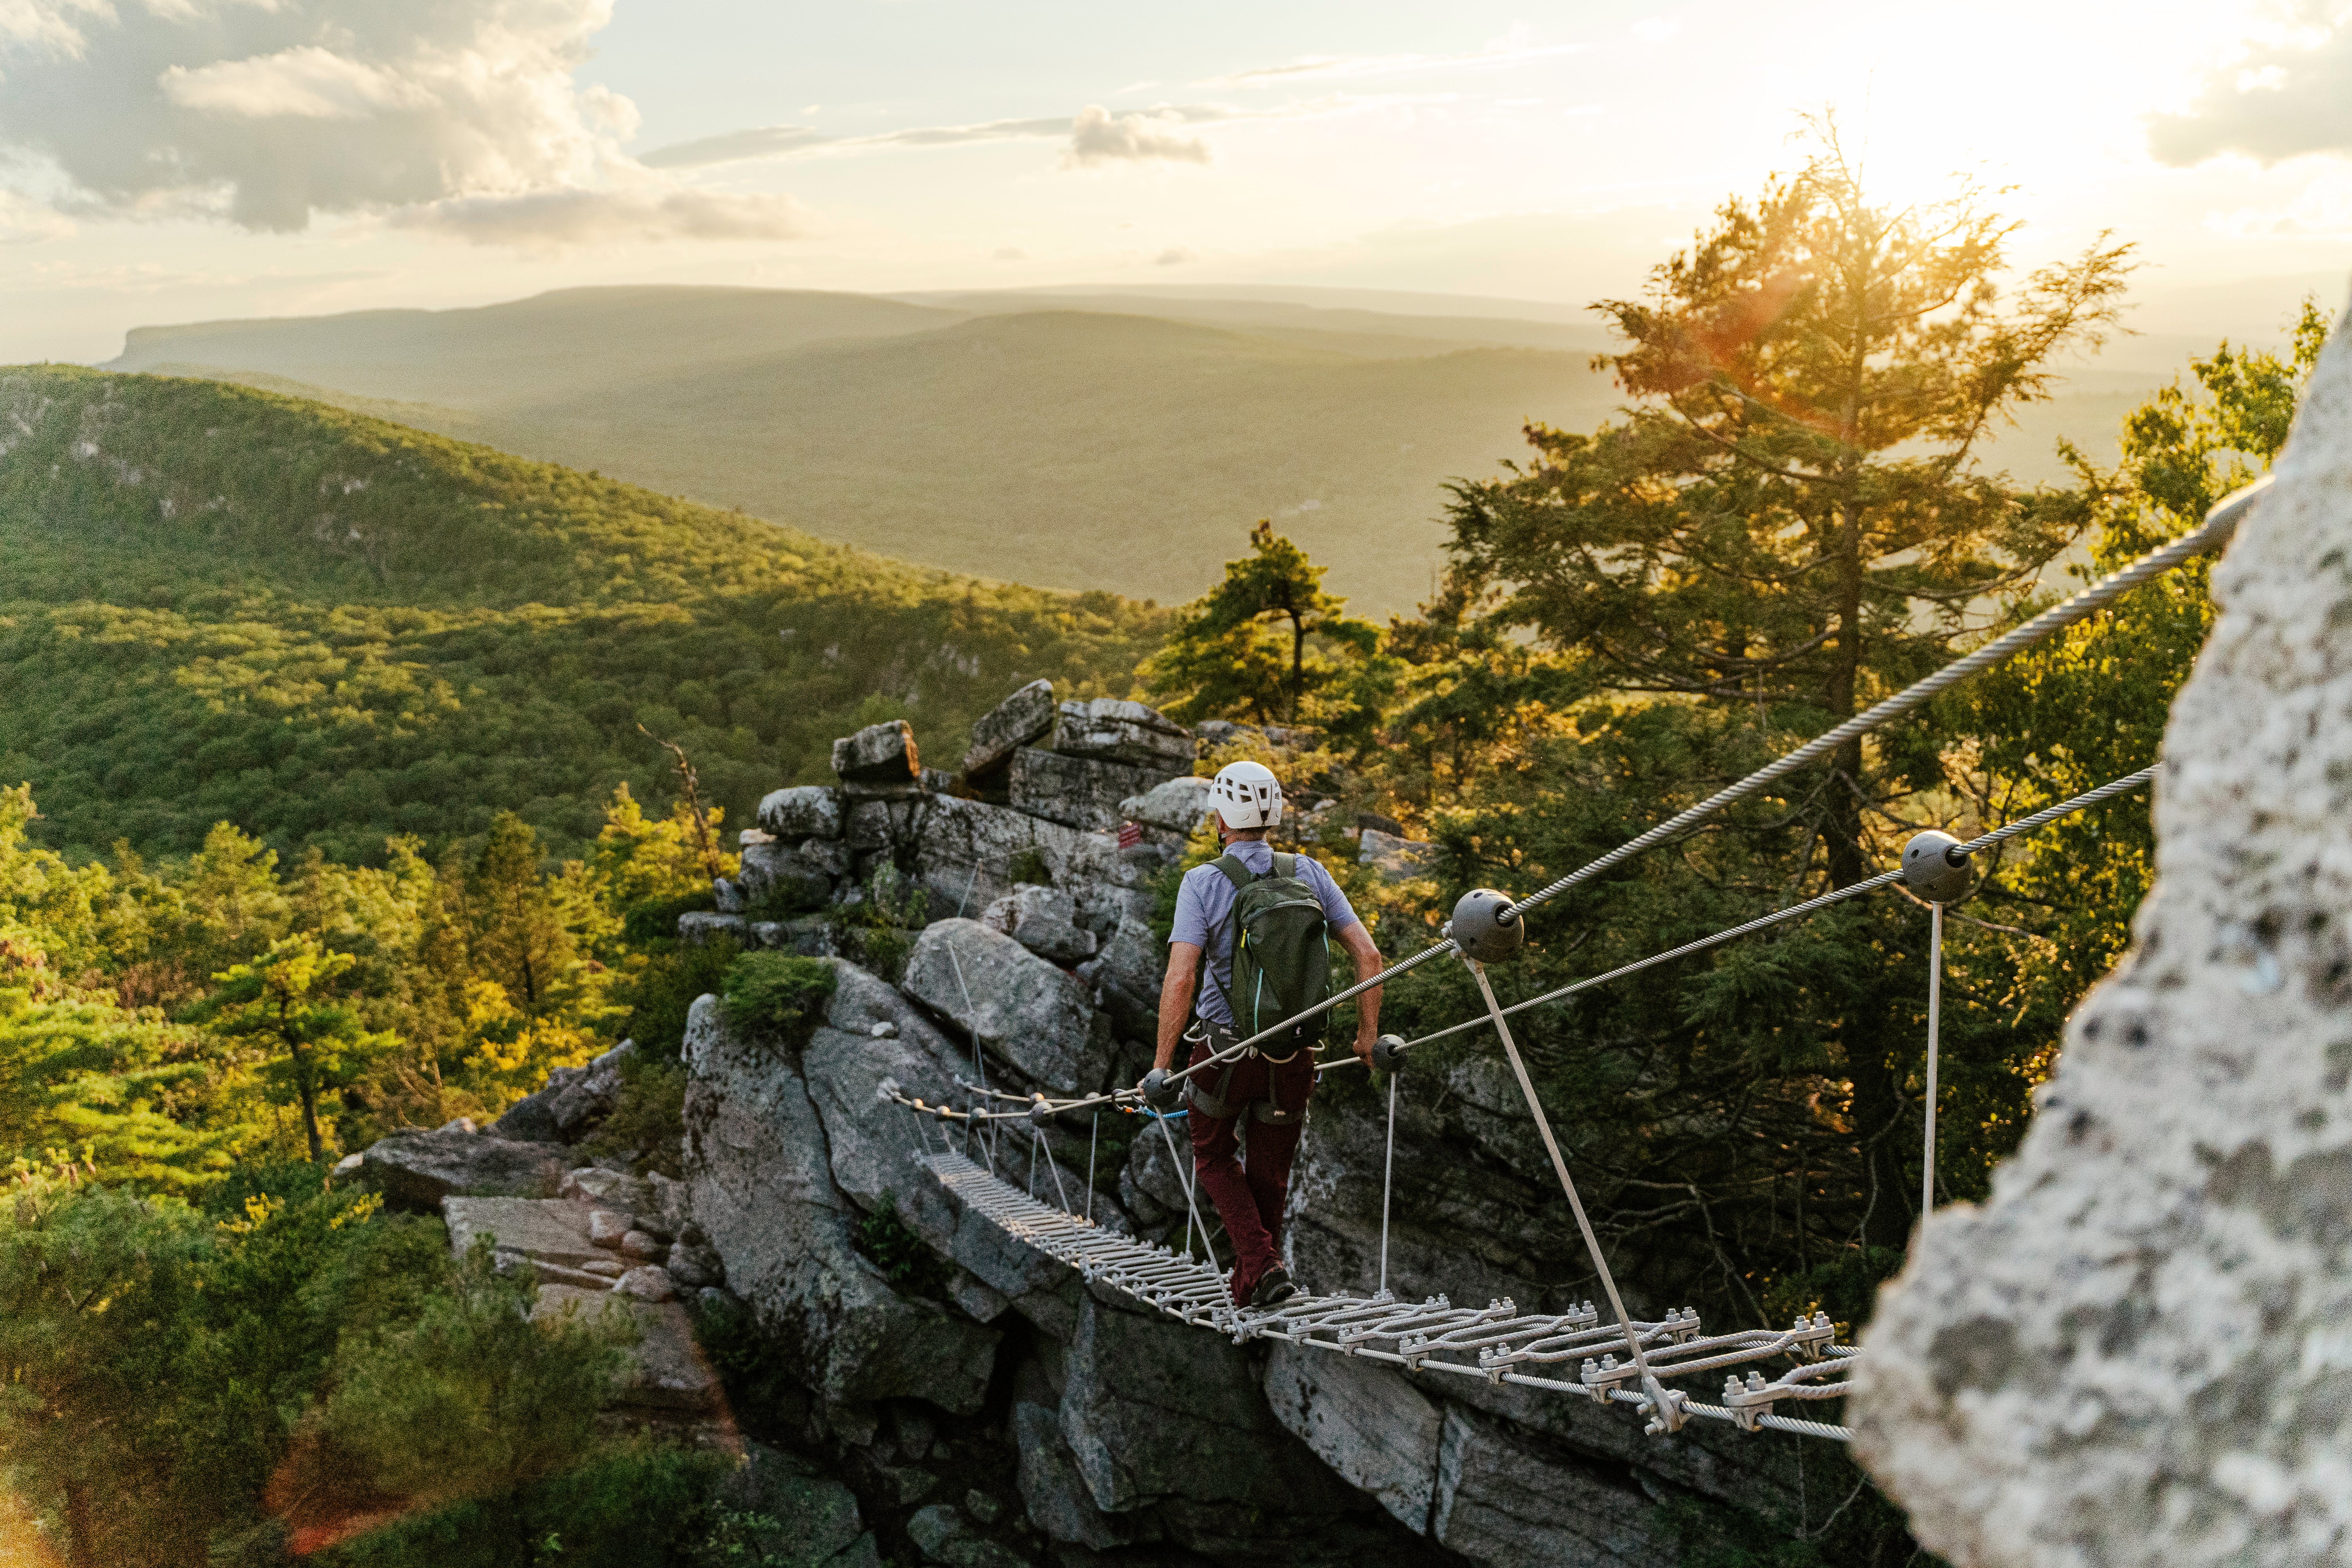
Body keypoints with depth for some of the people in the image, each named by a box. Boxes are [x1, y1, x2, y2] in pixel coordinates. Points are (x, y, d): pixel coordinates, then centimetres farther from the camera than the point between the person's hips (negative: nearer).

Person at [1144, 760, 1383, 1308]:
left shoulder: (1203, 883, -12)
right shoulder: (1310, 874, -2)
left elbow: (1180, 980, -21)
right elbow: (1368, 956, -4)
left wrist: (1161, 1065, -14)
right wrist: (1368, 1035, 8)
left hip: (1222, 1051, -2)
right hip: (1293, 1057, 3)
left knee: (1215, 1155, 22)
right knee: (1270, 1172, 21)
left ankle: (1263, 1264, 5)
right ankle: (1249, 1287, 32)